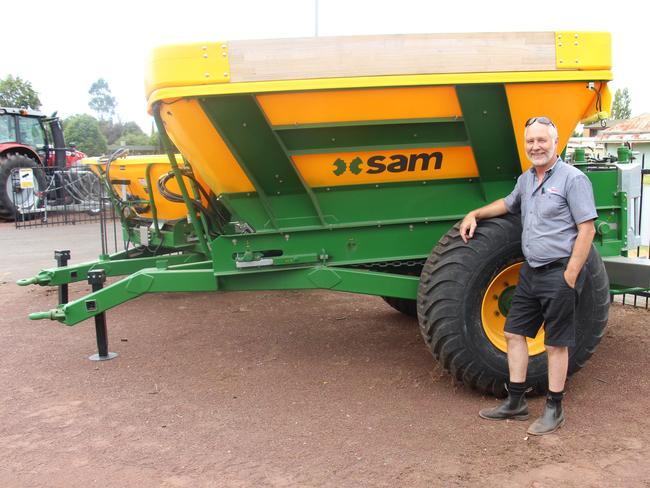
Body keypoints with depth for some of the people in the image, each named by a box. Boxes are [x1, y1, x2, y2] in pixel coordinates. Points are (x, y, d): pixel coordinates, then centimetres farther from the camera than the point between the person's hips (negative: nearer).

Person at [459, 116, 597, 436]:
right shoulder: (526, 180, 12)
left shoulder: (572, 178, -11)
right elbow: (508, 204, 33)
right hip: (530, 271, 8)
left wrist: (570, 277, -18)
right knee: (514, 333, 11)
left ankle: (554, 409, 16)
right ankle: (515, 403, 22)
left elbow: (587, 229, -15)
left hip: (559, 273, -8)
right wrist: (475, 214, 22)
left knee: (556, 344, 2)